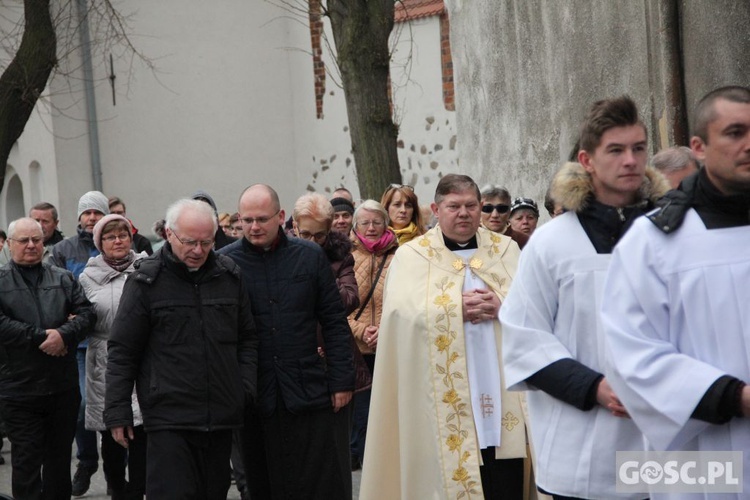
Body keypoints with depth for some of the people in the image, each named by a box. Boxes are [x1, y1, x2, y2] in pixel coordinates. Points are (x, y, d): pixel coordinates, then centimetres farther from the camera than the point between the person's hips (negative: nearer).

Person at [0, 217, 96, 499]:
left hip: (63, 387, 3)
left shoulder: (63, 279, 11)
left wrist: (64, 334, -17)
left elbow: (87, 313, 1)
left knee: (60, 458, 12)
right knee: (26, 462, 0)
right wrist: (42, 337, -16)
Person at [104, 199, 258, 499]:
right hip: (169, 419, -4)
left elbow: (247, 339, 16)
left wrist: (246, 389, 5)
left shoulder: (229, 276, 7)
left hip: (221, 417, 4)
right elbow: (122, 351, -2)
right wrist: (118, 413, -4)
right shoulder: (146, 281, -4)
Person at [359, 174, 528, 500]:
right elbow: (404, 313, -9)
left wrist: (501, 305, -15)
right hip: (444, 397, -2)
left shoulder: (506, 249, 13)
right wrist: (457, 308, -15)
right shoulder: (411, 255, 5)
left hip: (501, 390, 2)